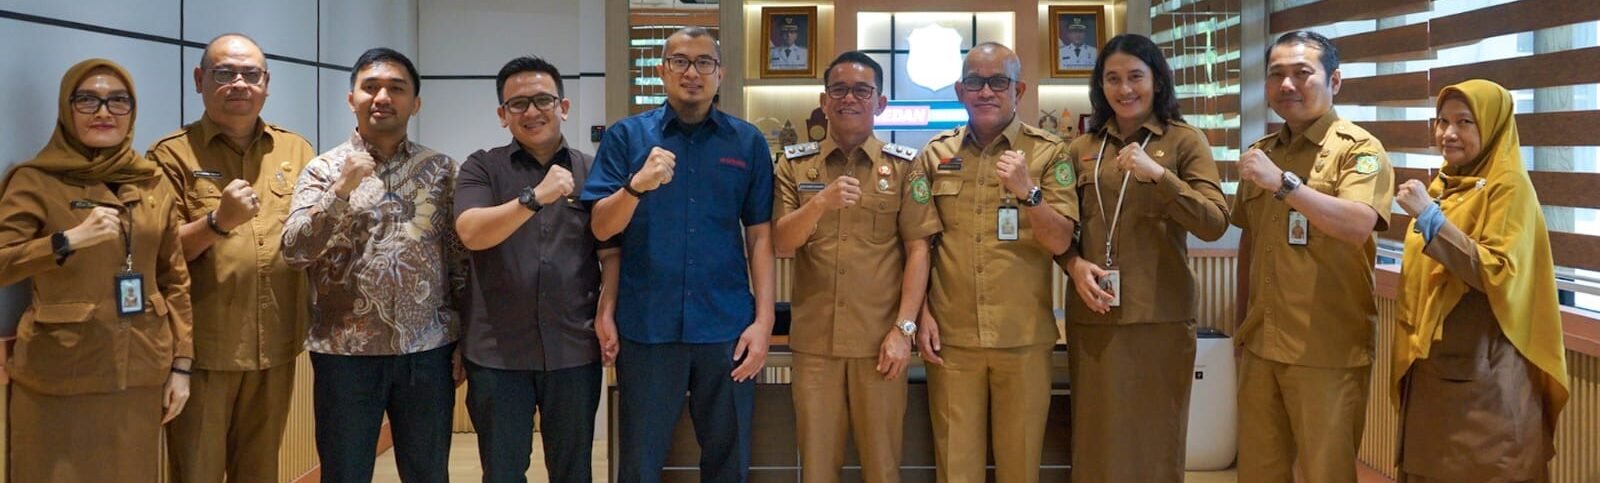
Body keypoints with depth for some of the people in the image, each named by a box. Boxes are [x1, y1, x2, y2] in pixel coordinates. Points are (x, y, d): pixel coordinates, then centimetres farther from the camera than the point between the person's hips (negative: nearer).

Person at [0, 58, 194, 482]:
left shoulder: (154, 184, 8)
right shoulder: (36, 181, -3)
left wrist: (181, 362, 6)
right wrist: (69, 240, -26)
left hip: (141, 376, 4)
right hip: (61, 379, -4)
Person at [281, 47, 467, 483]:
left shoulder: (442, 170, 6)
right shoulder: (323, 170, 2)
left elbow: (460, 258, 6)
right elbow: (294, 251, -9)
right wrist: (343, 188, -20)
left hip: (428, 351, 1)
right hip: (345, 353, -1)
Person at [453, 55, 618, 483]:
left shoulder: (593, 172, 6)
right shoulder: (482, 168, 2)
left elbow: (612, 252, 5)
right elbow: (471, 233, -15)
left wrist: (606, 312, -10)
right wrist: (535, 197, -26)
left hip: (575, 349, 1)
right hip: (497, 352, -1)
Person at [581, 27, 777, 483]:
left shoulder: (749, 142, 5)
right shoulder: (626, 135, 3)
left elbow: (760, 236, 4)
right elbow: (601, 228, -2)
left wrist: (763, 320, -4)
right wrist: (638, 185, -22)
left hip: (727, 327, 1)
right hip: (647, 326, -1)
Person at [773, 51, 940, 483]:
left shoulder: (904, 166, 3)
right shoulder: (794, 164, 7)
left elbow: (918, 249, -1)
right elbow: (781, 243, -2)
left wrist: (904, 328, -9)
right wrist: (820, 203, -20)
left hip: (880, 339, -1)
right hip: (814, 340, 1)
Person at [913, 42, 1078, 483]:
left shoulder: (1049, 153, 0)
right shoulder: (935, 154, 6)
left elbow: (1060, 242, -6)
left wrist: (1027, 192, -22)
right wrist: (923, 314, 2)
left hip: (1024, 336, -1)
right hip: (950, 334, 1)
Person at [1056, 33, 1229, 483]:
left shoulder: (1184, 141, 1)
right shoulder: (1082, 149, 9)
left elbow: (1215, 224, -10)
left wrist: (1157, 174, -21)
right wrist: (1075, 264, -7)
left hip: (1160, 318, -2)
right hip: (1092, 318, 3)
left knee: (1155, 442, 6)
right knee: (1098, 442, 9)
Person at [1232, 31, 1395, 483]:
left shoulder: (1358, 149, -7)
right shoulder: (1260, 153, 12)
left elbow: (1359, 225, -24)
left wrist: (1283, 183, -29)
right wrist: (1248, 313, 13)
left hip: (1328, 348, -6)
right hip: (1260, 342, 6)